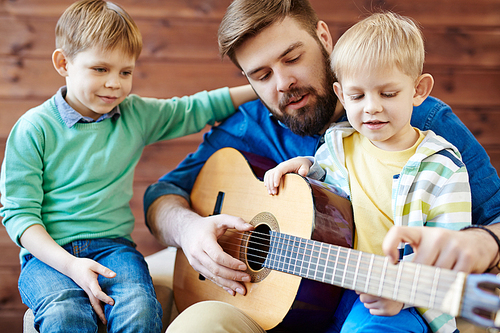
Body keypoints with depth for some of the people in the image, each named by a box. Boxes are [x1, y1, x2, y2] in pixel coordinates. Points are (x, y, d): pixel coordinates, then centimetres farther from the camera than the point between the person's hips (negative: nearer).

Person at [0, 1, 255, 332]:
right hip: (49, 254, -3)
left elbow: (195, 109, 19)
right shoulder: (35, 128, -3)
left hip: (113, 245, 3)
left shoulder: (137, 115, 9)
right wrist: (71, 266, -18)